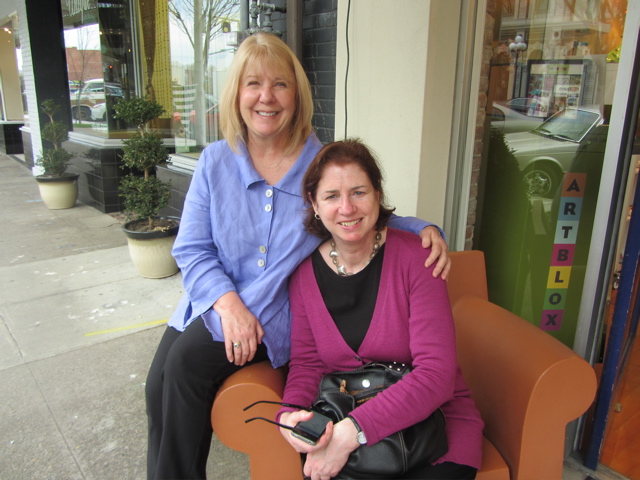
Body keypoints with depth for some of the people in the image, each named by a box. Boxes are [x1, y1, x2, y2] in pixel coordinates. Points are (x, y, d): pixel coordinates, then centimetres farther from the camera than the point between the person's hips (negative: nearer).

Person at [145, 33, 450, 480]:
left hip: (275, 320, -3)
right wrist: (228, 303, -15)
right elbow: (191, 248, 2)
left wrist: (424, 229, -9)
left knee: (185, 364, -22)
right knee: (161, 380, -18)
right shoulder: (215, 161, 4)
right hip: (211, 304, 3)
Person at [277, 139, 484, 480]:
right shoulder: (305, 273, -3)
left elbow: (436, 374, -21)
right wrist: (289, 416, -19)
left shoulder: (415, 258, -15)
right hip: (346, 419, 2)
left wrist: (351, 432, -29)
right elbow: (306, 363, 3)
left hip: (435, 415, -1)